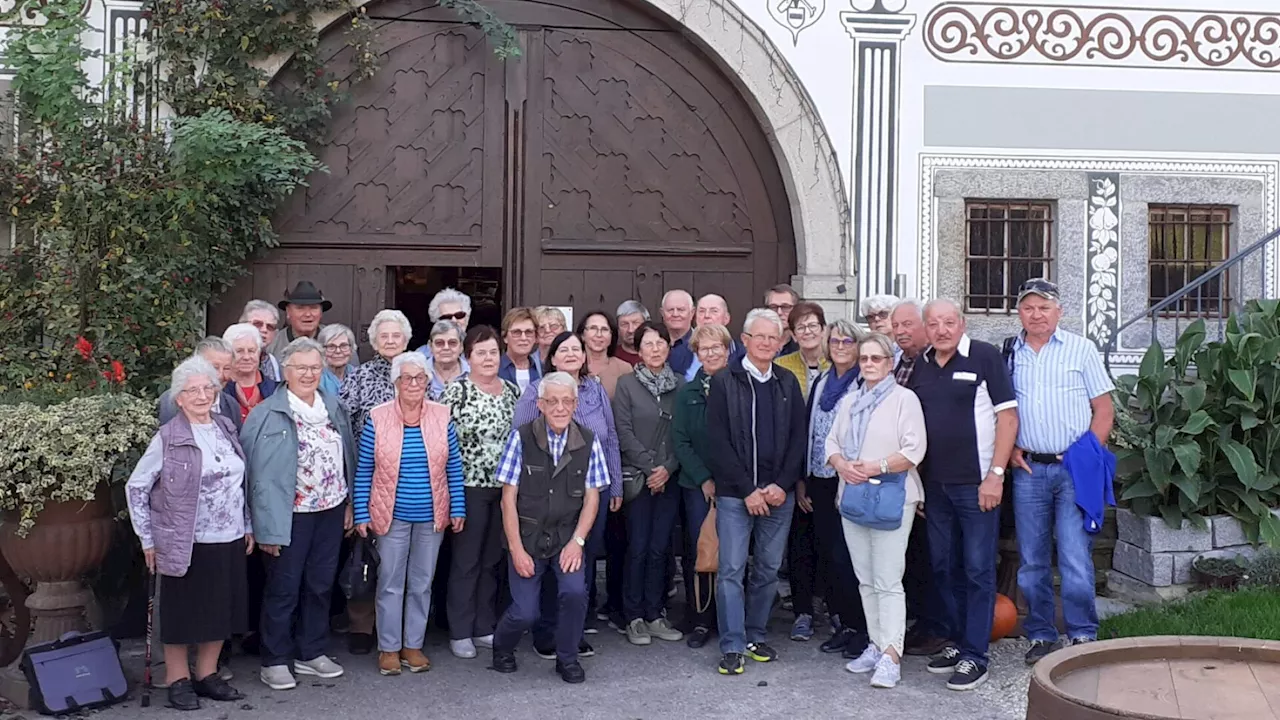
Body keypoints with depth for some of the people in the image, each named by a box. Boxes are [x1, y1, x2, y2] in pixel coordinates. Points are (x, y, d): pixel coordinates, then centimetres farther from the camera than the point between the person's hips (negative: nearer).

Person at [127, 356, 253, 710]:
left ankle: (207, 675, 27)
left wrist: (247, 526, 13)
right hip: (186, 544, -5)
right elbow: (136, 487, -4)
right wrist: (148, 538, -5)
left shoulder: (227, 428, 6)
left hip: (229, 540, 5)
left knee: (221, 610, 12)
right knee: (182, 612, 6)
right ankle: (177, 679, 21)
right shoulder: (168, 437, -9)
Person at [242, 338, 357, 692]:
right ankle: (274, 661, 19)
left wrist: (349, 503, 9)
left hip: (331, 510, 5)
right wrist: (267, 525, -17)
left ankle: (311, 653, 28)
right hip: (292, 515, -5)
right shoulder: (267, 415, -11)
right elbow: (260, 474, -14)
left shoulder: (334, 408, 7)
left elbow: (348, 458, 13)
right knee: (284, 590, 5)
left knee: (320, 585, 14)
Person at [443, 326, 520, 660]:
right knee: (465, 561, 2)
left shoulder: (512, 390, 9)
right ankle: (460, 632, 13)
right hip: (469, 486, -5)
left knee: (493, 560, 12)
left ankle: (484, 627, 23)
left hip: (505, 487, 5)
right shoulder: (456, 391, -7)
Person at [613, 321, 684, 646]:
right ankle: (634, 618, 9)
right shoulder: (627, 384, 0)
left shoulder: (680, 385, 7)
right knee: (638, 548, -1)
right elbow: (624, 432, -5)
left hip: (669, 477, 2)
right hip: (637, 478, -2)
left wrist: (668, 467, -9)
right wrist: (650, 467, -11)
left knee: (660, 548, 6)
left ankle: (654, 615, 16)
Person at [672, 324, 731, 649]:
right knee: (698, 552, 1)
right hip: (697, 485, 1)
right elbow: (680, 441, 3)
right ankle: (700, 621, 11)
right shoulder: (687, 393, 6)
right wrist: (704, 479, -7)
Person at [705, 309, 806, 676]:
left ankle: (756, 636, 23)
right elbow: (718, 442, -6)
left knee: (769, 569, 10)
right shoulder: (724, 382, -1)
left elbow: (798, 439, 7)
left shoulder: (788, 384, 9)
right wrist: (747, 490, -10)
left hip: (779, 493, 4)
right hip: (735, 494, -3)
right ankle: (732, 647, 5)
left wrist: (782, 486, -5)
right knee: (732, 569, -3)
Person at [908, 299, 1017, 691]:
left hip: (976, 483, -6)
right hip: (935, 484, 6)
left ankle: (975, 657, 7)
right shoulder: (921, 365, 9)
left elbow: (1008, 416, -9)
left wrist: (995, 474, -14)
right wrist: (914, 479, 11)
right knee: (944, 567, 13)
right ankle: (956, 642, 27)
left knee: (977, 569, 0)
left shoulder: (984, 357, -7)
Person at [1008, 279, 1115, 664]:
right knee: (1032, 561, 8)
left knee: (1075, 558, -6)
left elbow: (1104, 408, 2)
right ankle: (1041, 636, 19)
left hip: (1073, 469, -3)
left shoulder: (1080, 348, 3)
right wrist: (1011, 449, 1)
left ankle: (1083, 637, 6)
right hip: (1028, 470, 3)